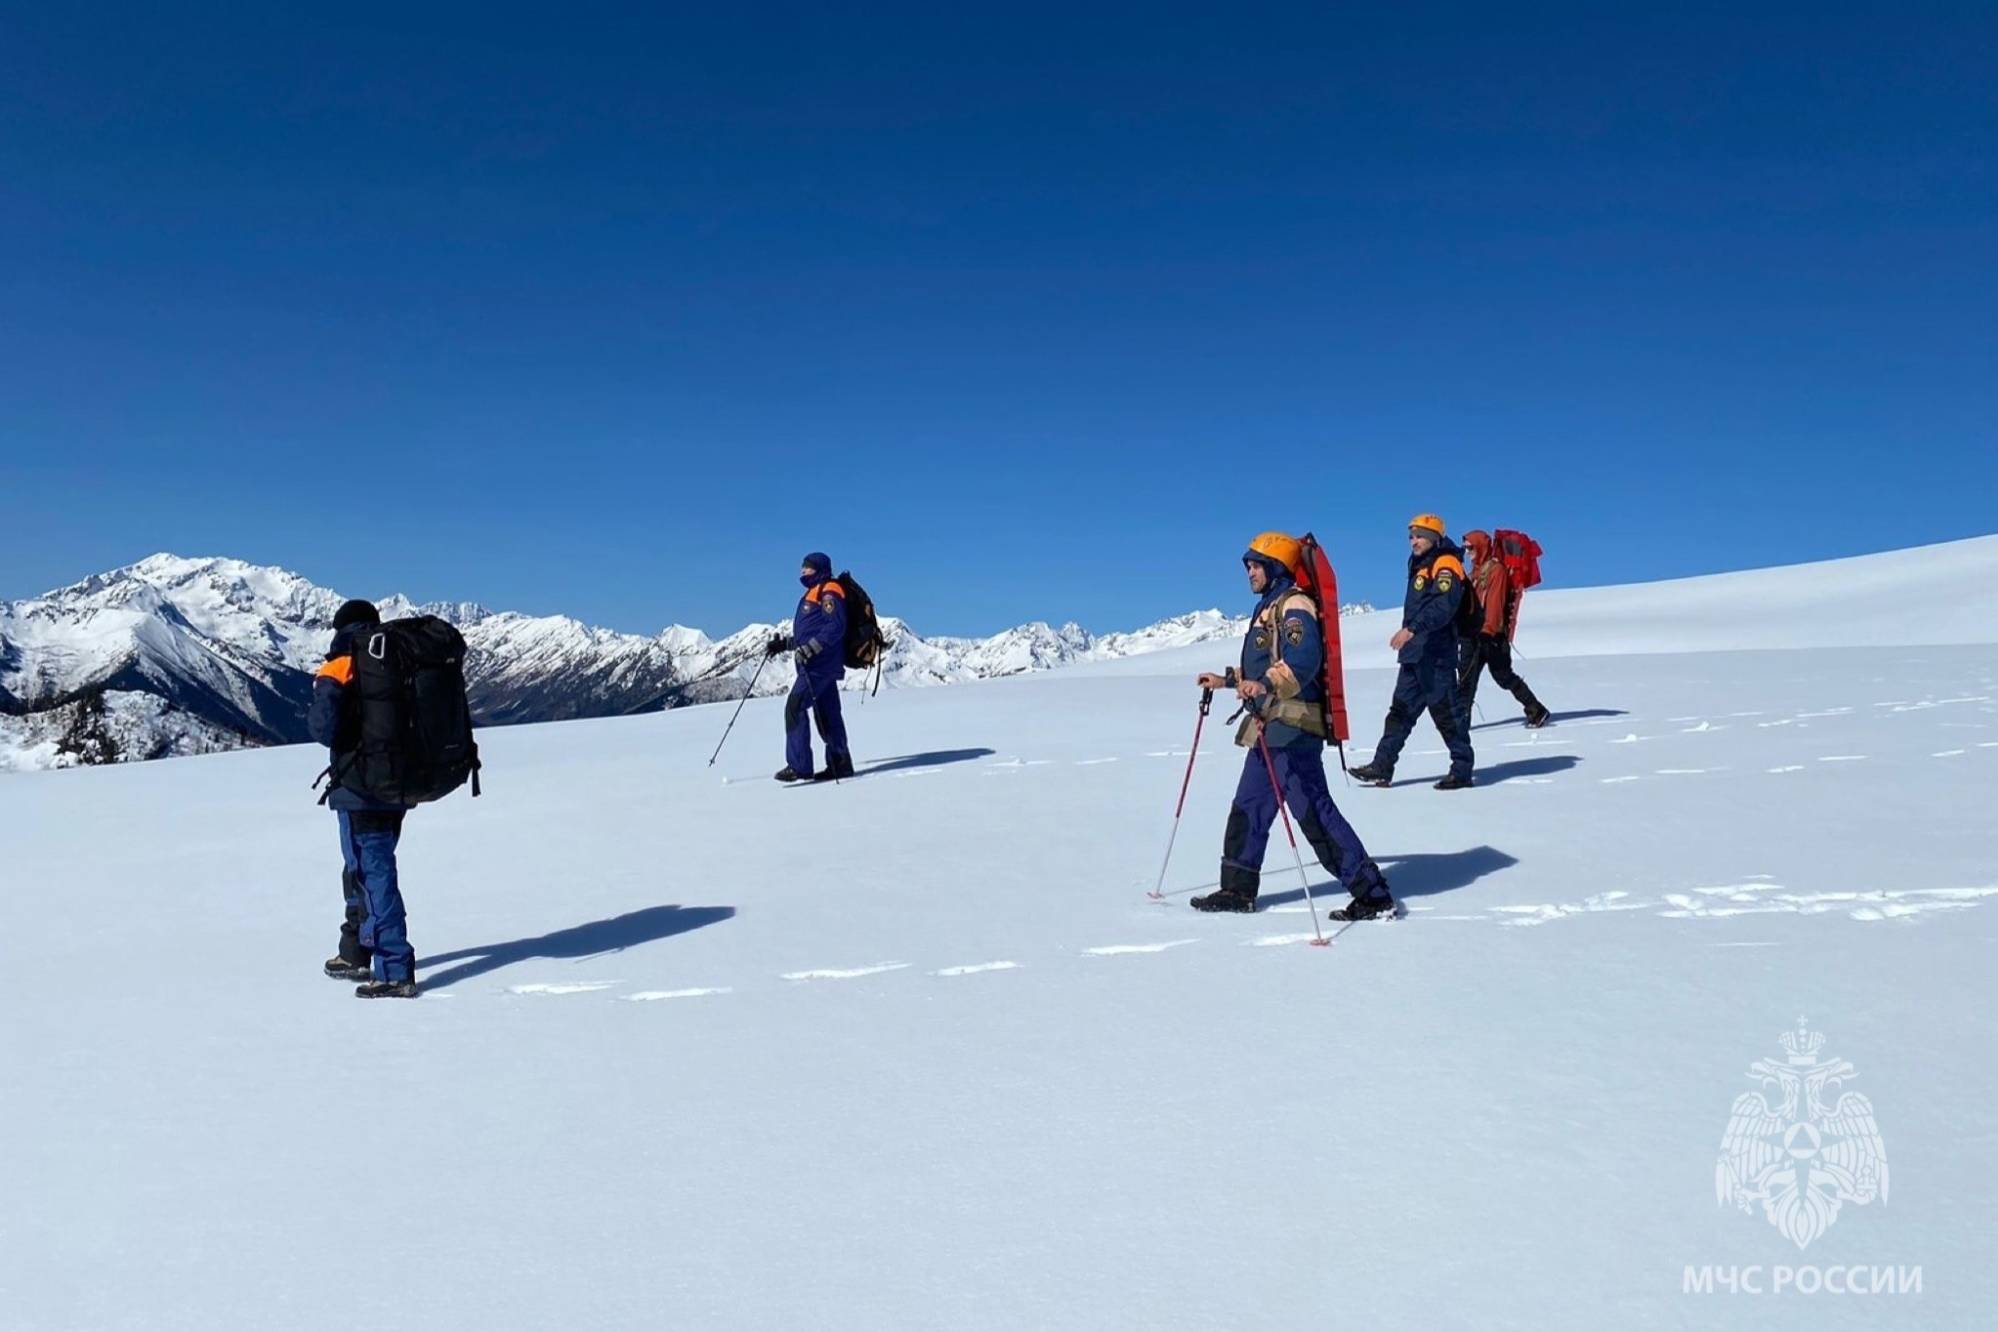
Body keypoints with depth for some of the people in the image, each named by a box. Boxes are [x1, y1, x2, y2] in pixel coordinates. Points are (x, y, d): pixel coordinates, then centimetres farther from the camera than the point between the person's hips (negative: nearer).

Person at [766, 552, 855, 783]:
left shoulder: (829, 592, -8)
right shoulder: (813, 593, 23)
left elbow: (835, 627, -19)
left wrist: (810, 648, -25)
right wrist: (784, 643, 18)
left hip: (820, 663, -10)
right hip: (816, 664, 10)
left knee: (795, 707, -13)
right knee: (827, 714, 12)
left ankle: (799, 766, -13)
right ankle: (840, 764, 18)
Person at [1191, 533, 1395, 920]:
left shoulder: (1294, 605, -11)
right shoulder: (1270, 607, 20)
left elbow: (1303, 658, -29)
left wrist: (1266, 686, -43)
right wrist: (1227, 681, 35)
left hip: (1293, 727, -10)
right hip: (1269, 728, 11)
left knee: (1314, 812, -10)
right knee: (1248, 807, 15)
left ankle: (1373, 894, -4)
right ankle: (1238, 889, 25)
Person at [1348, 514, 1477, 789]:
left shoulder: (1446, 565, -9)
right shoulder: (1420, 566, 21)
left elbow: (1444, 605, -24)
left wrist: (1412, 628, -30)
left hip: (1436, 653, -10)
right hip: (1414, 653, 10)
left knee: (1445, 710, -5)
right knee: (1401, 710, 8)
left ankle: (1462, 769, 3)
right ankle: (1382, 767, 10)